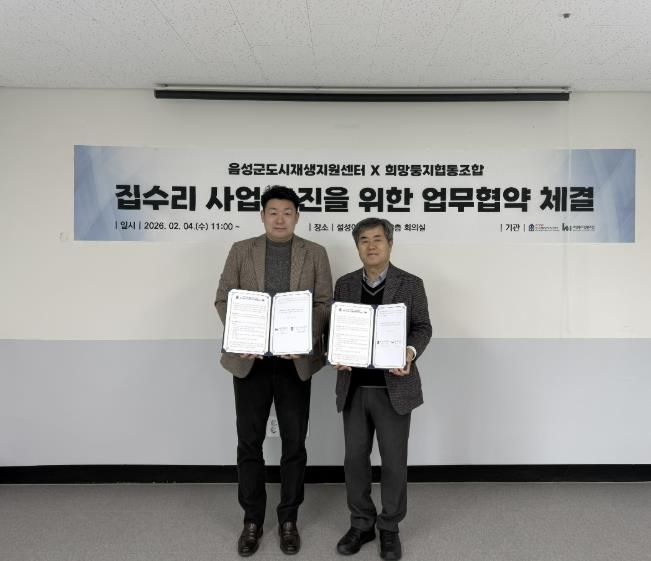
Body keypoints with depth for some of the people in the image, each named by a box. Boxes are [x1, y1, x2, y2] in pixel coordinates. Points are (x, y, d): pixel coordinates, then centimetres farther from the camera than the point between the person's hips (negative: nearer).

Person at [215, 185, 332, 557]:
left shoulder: (316, 254, 4)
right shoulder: (241, 251, 6)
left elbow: (324, 304, -1)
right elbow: (224, 300, 2)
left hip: (296, 361, 0)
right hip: (250, 360, 1)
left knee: (294, 443, 8)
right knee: (249, 442, 9)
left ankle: (289, 520, 26)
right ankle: (253, 521, 26)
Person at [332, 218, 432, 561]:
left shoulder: (411, 284, -1)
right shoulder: (344, 285, 7)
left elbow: (423, 327, -1)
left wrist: (411, 351, -20)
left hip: (394, 386, -2)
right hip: (354, 387, 3)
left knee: (394, 461, 7)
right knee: (355, 458, 11)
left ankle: (389, 528, 26)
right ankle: (361, 524, 29)